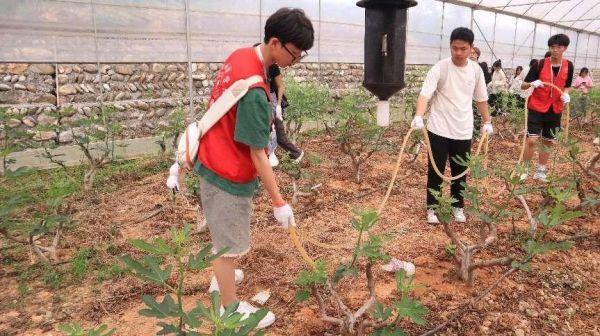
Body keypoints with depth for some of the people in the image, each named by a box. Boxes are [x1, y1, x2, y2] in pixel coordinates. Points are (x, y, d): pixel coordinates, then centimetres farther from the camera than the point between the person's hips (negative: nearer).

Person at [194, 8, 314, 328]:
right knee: (229, 244, 7)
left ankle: (221, 277, 52)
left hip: (214, 160, 10)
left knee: (222, 232, 29)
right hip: (228, 174, -9)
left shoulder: (241, 55, -2)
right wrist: (279, 202, -17)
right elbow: (257, 156, -25)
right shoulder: (253, 90, -31)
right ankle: (231, 310, 26)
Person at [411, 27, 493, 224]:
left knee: (461, 171, 13)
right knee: (436, 170, 4)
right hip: (439, 129, -4)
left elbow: (481, 98, 15)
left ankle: (458, 206, 30)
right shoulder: (440, 68, -13)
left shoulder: (476, 70, 2)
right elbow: (425, 94, -23)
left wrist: (487, 122, 18)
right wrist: (419, 116, -40)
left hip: (463, 131, 4)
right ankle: (432, 208, 18)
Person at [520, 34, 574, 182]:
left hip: (555, 110, 4)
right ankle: (524, 169, 7)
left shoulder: (569, 66, 0)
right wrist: (532, 83, -29)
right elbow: (523, 85, -7)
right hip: (536, 108, -4)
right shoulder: (541, 64, -10)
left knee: (548, 142, 11)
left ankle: (541, 171, 25)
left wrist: (566, 94, -7)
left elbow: (567, 86, 15)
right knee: (532, 140, -11)